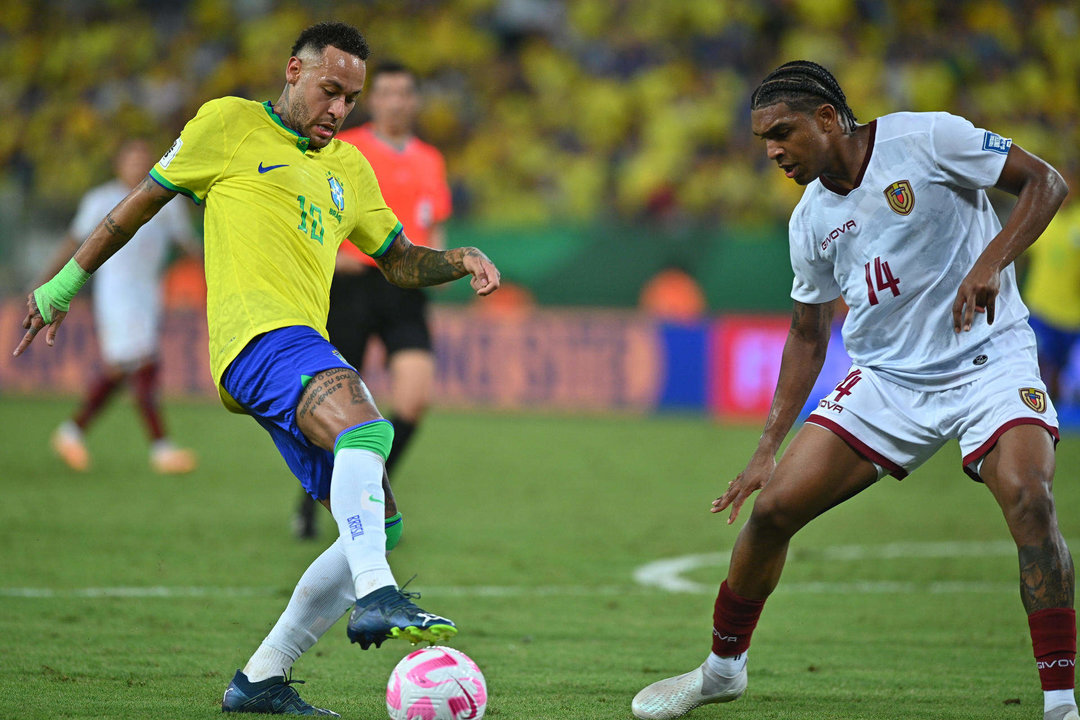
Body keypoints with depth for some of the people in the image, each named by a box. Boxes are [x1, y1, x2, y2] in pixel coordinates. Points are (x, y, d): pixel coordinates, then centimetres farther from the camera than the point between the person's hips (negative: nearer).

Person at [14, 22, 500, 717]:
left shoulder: (349, 168, 26)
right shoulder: (229, 124, 8)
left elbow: (401, 261, 31)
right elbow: (144, 201, 15)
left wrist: (461, 261, 9)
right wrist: (65, 283, 19)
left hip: (308, 350, 8)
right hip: (259, 330, -8)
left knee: (382, 527, 1)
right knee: (367, 425, -36)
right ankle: (376, 598, -51)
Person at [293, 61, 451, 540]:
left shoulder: (430, 160, 14)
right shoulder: (343, 150, 0)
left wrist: (437, 260, 5)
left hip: (405, 289, 3)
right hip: (353, 282, -3)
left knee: (415, 395, -15)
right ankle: (312, 499, 21)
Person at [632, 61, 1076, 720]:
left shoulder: (926, 139, -11)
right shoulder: (811, 220, 5)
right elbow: (808, 336, 16)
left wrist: (990, 264, -23)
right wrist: (769, 448, 10)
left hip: (990, 358, -5)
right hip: (887, 377, 5)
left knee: (1027, 495, -30)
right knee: (774, 506, -4)